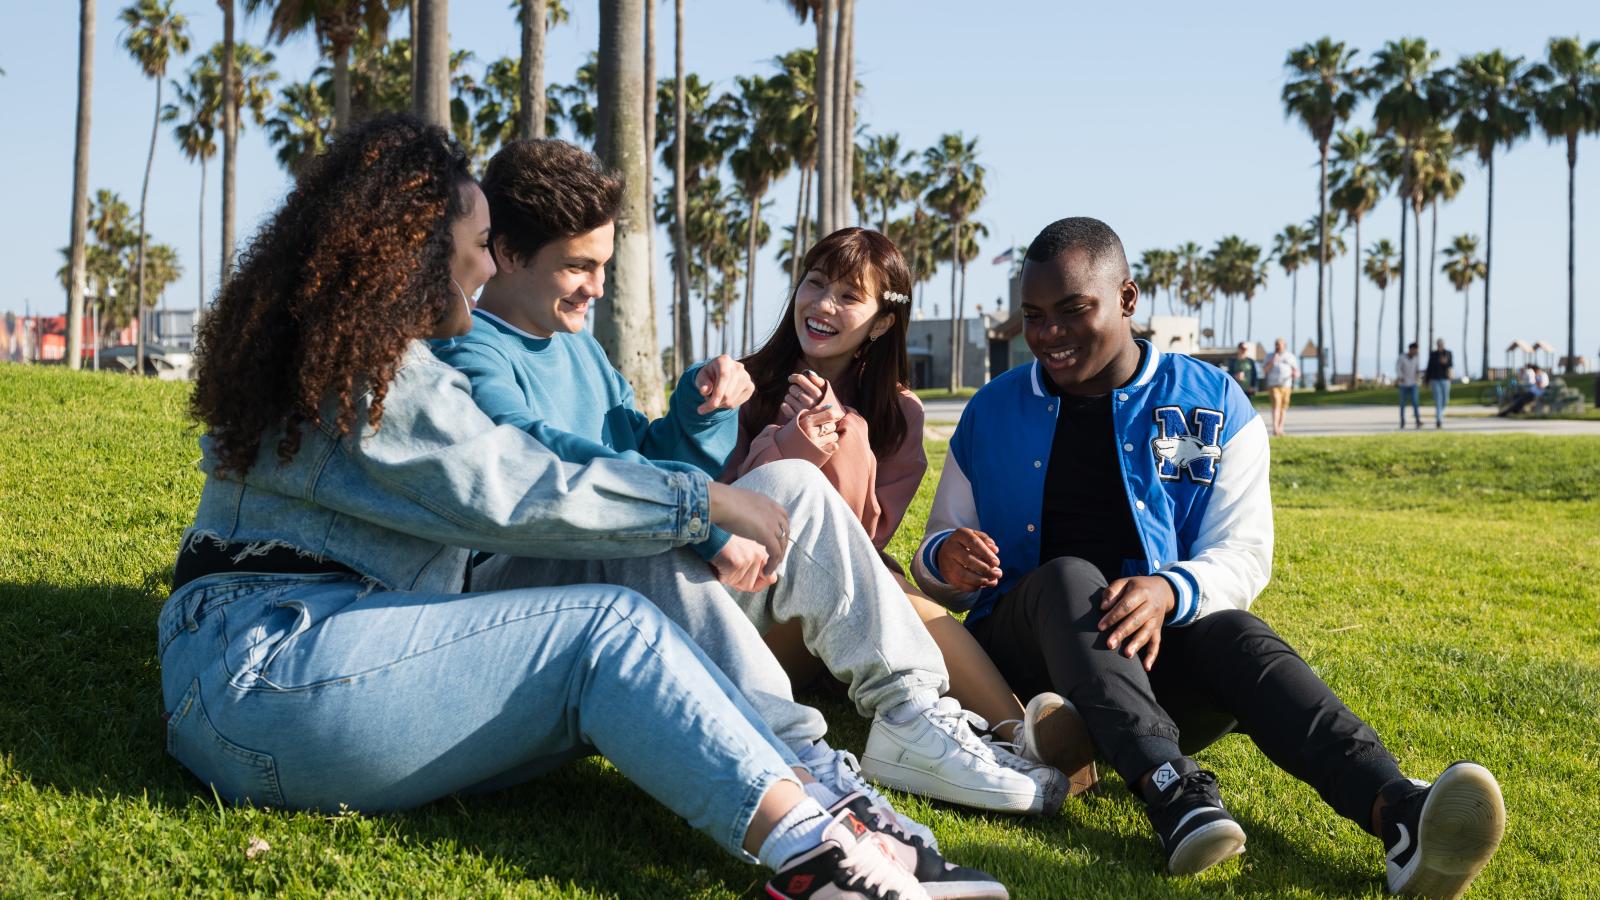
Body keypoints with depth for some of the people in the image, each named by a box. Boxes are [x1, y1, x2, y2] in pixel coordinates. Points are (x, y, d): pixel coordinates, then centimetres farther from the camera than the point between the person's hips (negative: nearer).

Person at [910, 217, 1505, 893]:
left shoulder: (1213, 406, 7)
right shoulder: (993, 414, 10)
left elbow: (1244, 554, 0)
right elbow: (942, 576, 14)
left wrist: (1169, 592, -23)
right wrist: (946, 559, -13)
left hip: (1157, 650, 0)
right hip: (1027, 654, 1)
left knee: (1234, 635, -33)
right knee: (1069, 576, -32)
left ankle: (1395, 811, -60)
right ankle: (1170, 788, -54)